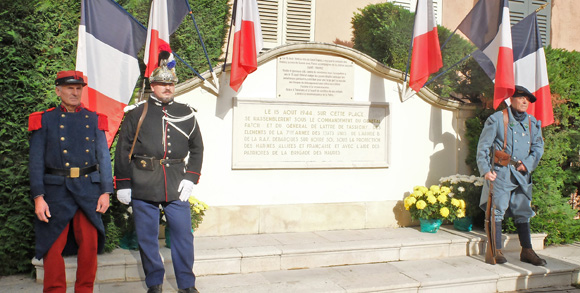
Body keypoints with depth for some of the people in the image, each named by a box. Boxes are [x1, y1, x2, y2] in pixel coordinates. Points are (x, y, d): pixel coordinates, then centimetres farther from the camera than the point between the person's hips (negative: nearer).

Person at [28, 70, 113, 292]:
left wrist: (105, 192, 0)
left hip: (89, 189, 2)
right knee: (53, 246, 3)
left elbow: (104, 158, 7)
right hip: (56, 191, -1)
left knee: (90, 245, 6)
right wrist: (38, 197, -8)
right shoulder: (44, 120, 4)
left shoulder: (94, 120, 9)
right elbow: (36, 162, 0)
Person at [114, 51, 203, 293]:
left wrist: (190, 178, 1)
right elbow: (123, 150, 5)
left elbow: (197, 148, 13)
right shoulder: (136, 114, 5)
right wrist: (123, 184, 1)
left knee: (183, 235, 3)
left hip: (177, 185, 1)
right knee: (147, 237, 7)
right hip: (143, 186, -1)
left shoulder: (186, 114, 9)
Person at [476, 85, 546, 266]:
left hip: (522, 174, 5)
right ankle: (497, 251, 3)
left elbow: (538, 147, 13)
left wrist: (527, 164, -5)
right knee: (497, 211, -5)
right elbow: (483, 146, -3)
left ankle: (527, 251, 18)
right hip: (501, 173, -5)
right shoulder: (497, 119, -2)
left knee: (523, 213, 10)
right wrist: (485, 170, -12)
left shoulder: (532, 123, 13)